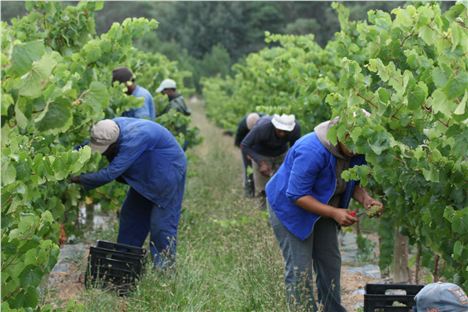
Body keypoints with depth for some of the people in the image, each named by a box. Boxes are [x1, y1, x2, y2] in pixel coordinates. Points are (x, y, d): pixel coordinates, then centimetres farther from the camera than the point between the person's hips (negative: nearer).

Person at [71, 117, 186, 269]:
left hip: (167, 173, -9)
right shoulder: (110, 127, -16)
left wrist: (79, 179, -32)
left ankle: (163, 265, 7)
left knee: (161, 222, -6)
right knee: (130, 215, 12)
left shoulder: (134, 140, -40)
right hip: (146, 176, 9)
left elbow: (110, 173, -39)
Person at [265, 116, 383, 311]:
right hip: (290, 207, -8)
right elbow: (296, 195, -32)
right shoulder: (312, 151, -35)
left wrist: (366, 199, -20)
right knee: (299, 268, -10)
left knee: (330, 264, 10)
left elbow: (352, 184, 3)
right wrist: (334, 213, -36)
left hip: (321, 208, 8)